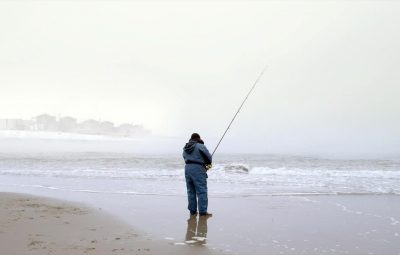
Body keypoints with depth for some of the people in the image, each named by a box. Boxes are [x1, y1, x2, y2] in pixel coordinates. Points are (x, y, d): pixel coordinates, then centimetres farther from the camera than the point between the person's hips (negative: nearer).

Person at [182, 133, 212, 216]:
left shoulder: (185, 148, 14)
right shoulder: (201, 146, -6)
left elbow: (185, 157, 13)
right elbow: (209, 157, -5)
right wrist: (208, 163, 18)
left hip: (187, 168, 7)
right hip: (198, 169, -7)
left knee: (191, 191, 13)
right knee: (202, 191, -4)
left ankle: (192, 210, 16)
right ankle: (203, 211, -6)